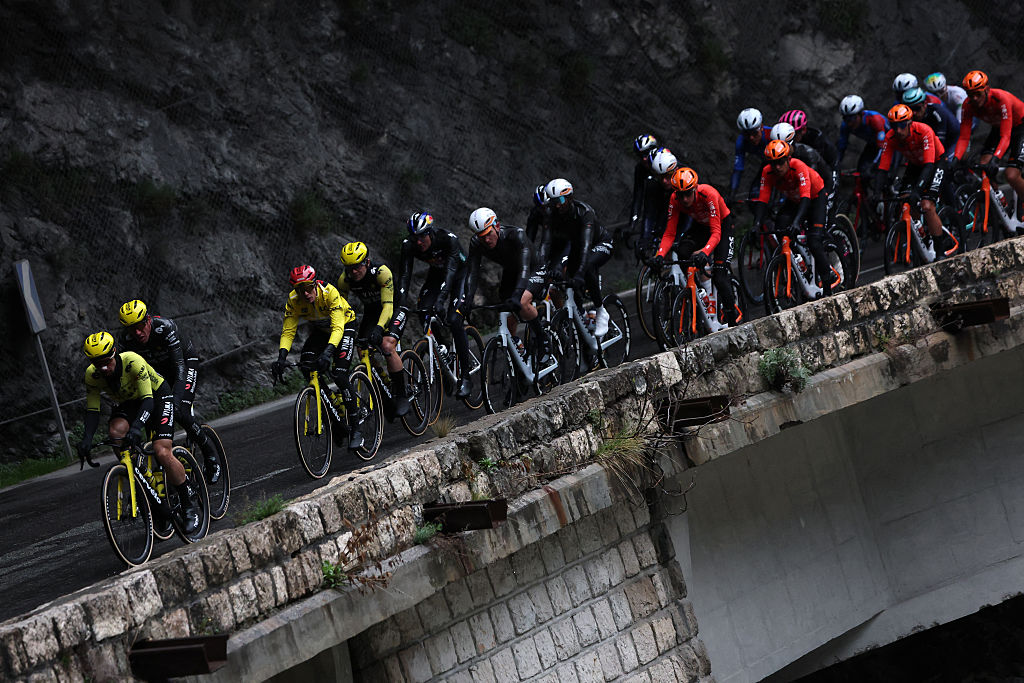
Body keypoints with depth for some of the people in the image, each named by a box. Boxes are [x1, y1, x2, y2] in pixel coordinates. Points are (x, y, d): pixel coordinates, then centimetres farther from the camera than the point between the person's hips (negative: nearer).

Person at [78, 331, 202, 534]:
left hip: (157, 396, -4)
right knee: (116, 431, -30)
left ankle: (189, 504, -3)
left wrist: (137, 426, -55)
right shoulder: (92, 375, -20)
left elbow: (148, 400, -39)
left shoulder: (133, 362, -35)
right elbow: (92, 409, -14)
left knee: (162, 452, -22)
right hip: (127, 403, 4)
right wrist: (87, 439, -30)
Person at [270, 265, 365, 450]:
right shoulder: (294, 300, -23)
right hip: (320, 330, 5)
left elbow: (338, 328, -42)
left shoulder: (330, 292, -35)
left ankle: (356, 427, -10)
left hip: (344, 326, -5)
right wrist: (282, 357, -38)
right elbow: (288, 331, -21)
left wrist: (328, 351, -58)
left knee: (339, 375, -21)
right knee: (307, 366, -21)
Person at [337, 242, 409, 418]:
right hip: (371, 312, 5)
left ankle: (402, 396, -19)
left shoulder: (381, 272, -32)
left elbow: (388, 305, -38)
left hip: (394, 309, -5)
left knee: (387, 346, -29)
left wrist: (379, 328, -52)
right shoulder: (345, 280, -19)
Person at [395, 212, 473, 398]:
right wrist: (400, 304, -41)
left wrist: (440, 299, -56)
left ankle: (465, 376, -14)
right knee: (423, 312, -21)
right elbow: (404, 275, -27)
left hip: (460, 273, -5)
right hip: (436, 274, 5)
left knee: (454, 320, -21)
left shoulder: (448, 239, -35)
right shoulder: (409, 245, -23)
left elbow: (450, 271, -43)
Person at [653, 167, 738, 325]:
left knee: (720, 275, -16)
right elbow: (669, 234, -23)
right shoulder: (675, 200, -26)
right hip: (699, 226, 4)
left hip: (722, 224, -4)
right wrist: (660, 255, -41)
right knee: (681, 251, -26)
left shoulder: (707, 194, -37)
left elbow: (716, 233, -41)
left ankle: (731, 319, -1)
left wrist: (704, 252, -58)